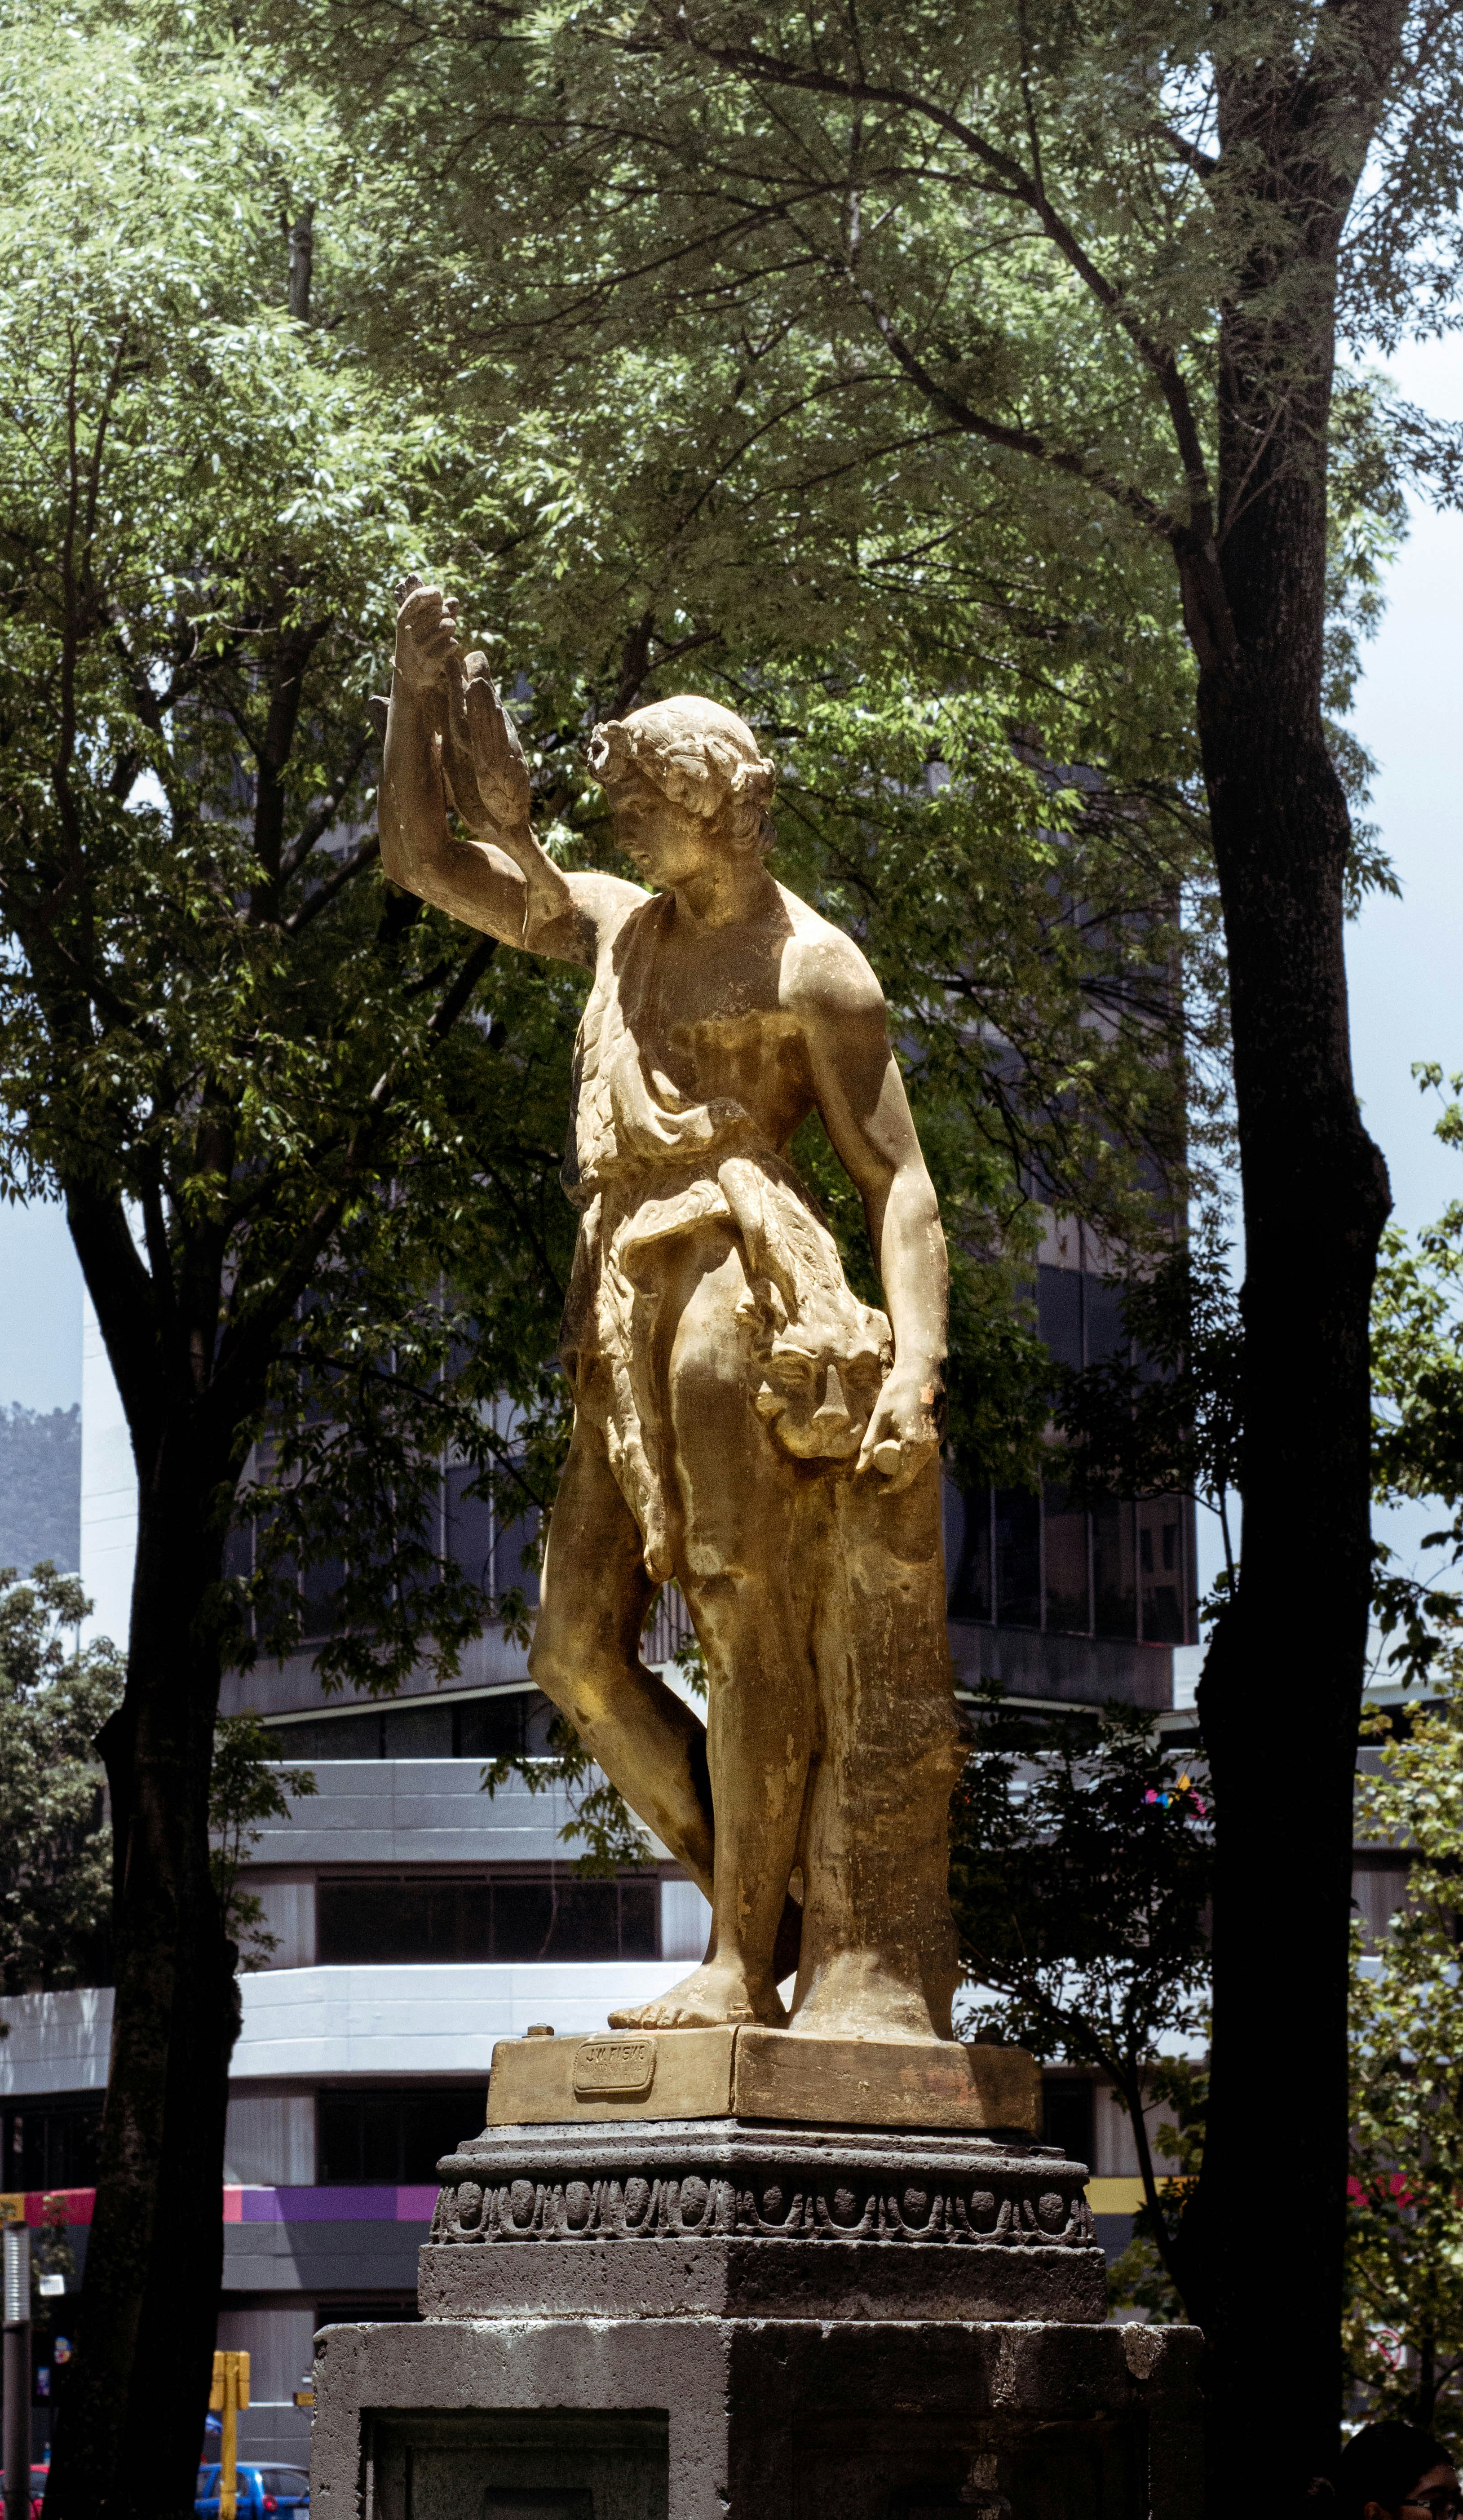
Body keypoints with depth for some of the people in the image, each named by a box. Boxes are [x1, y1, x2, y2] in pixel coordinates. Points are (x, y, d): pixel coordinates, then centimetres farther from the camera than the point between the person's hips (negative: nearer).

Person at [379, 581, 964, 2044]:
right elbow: (423, 861, 24)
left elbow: (899, 1177, -5)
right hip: (625, 1312, 8)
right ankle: (770, 1895, 11)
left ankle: (744, 1966, -6)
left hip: (741, 1292, -7)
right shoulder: (618, 927, 20)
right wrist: (419, 690, 15)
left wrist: (917, 1359, -18)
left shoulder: (810, 966, 0)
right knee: (580, 1654, 2)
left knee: (751, 1633, -9)